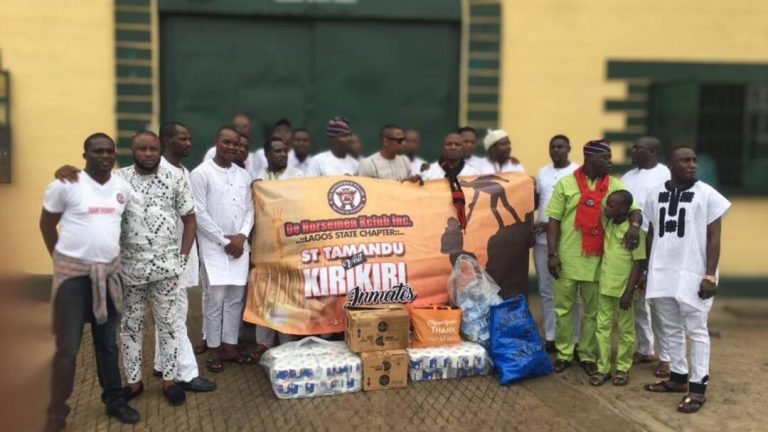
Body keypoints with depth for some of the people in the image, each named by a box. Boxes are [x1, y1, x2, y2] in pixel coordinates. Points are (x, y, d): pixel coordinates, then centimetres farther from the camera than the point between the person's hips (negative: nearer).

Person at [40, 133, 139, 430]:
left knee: (108, 344, 16)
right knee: (68, 348, 1)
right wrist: (60, 258, 1)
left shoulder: (123, 187, 4)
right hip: (73, 273, -4)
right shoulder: (65, 184, -9)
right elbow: (46, 224, 0)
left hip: (109, 273, 4)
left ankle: (114, 400, 29)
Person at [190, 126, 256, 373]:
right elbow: (199, 213, -10)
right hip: (213, 246, -5)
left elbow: (249, 209, 10)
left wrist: (242, 236, -7)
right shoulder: (201, 173, -5)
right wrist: (224, 241, -11)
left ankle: (230, 347, 18)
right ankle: (213, 351, 9)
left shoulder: (243, 176, 12)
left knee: (236, 298, 8)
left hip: (239, 246, 5)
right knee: (215, 299, -2)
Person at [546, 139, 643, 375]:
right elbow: (554, 220, -2)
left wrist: (634, 225, -24)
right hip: (567, 258, -1)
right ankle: (564, 353, 23)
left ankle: (587, 355, 25)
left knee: (593, 311, 11)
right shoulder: (566, 183, -2)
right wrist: (551, 254, -8)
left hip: (597, 260, 2)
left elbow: (634, 209, -1)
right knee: (563, 308, 8)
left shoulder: (615, 185, 4)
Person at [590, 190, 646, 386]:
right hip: (604, 287, 6)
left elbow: (637, 264, -14)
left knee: (625, 330, 9)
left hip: (623, 289, -6)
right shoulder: (606, 224, 2)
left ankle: (623, 368, 21)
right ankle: (603, 368, 15)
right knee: (602, 327, 8)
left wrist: (628, 292, -17)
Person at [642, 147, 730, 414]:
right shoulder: (656, 194, 7)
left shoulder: (707, 194, -4)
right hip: (662, 273, 4)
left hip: (693, 275, -4)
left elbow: (714, 238, -5)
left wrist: (710, 276, -11)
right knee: (671, 329, 14)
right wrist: (648, 269, 14)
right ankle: (678, 377, 27)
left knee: (696, 331, 2)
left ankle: (698, 387, 10)